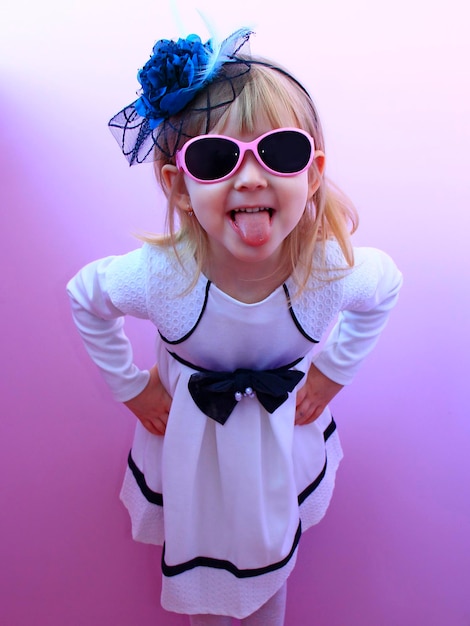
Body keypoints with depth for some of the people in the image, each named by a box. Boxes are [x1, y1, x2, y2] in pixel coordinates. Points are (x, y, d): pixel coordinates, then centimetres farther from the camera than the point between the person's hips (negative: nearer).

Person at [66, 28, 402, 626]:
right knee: (195, 552, 27)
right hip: (188, 437, 0)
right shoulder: (156, 276, -34)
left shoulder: (337, 271, -31)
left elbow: (386, 287, -6)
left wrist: (331, 372, -6)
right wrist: (131, 387, -7)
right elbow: (84, 297, -11)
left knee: (273, 550, 29)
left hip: (286, 433, 1)